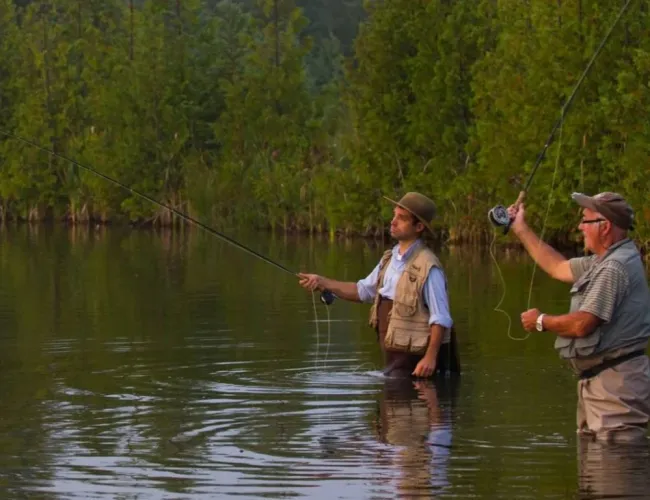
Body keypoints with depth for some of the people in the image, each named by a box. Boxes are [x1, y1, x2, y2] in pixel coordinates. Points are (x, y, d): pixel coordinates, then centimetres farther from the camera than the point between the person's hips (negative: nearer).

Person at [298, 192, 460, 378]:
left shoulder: (427, 267, -18)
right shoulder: (390, 259, 10)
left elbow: (441, 318, -20)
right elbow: (363, 291, 20)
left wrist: (431, 357, -25)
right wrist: (323, 283, 9)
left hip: (412, 358, -9)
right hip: (392, 355, 9)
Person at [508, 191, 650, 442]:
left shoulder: (615, 267, -18)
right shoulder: (603, 263, 16)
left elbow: (582, 324, -22)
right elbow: (559, 268, 31)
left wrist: (541, 322, -3)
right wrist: (521, 229, 35)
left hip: (616, 382, -12)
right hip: (599, 381, 12)